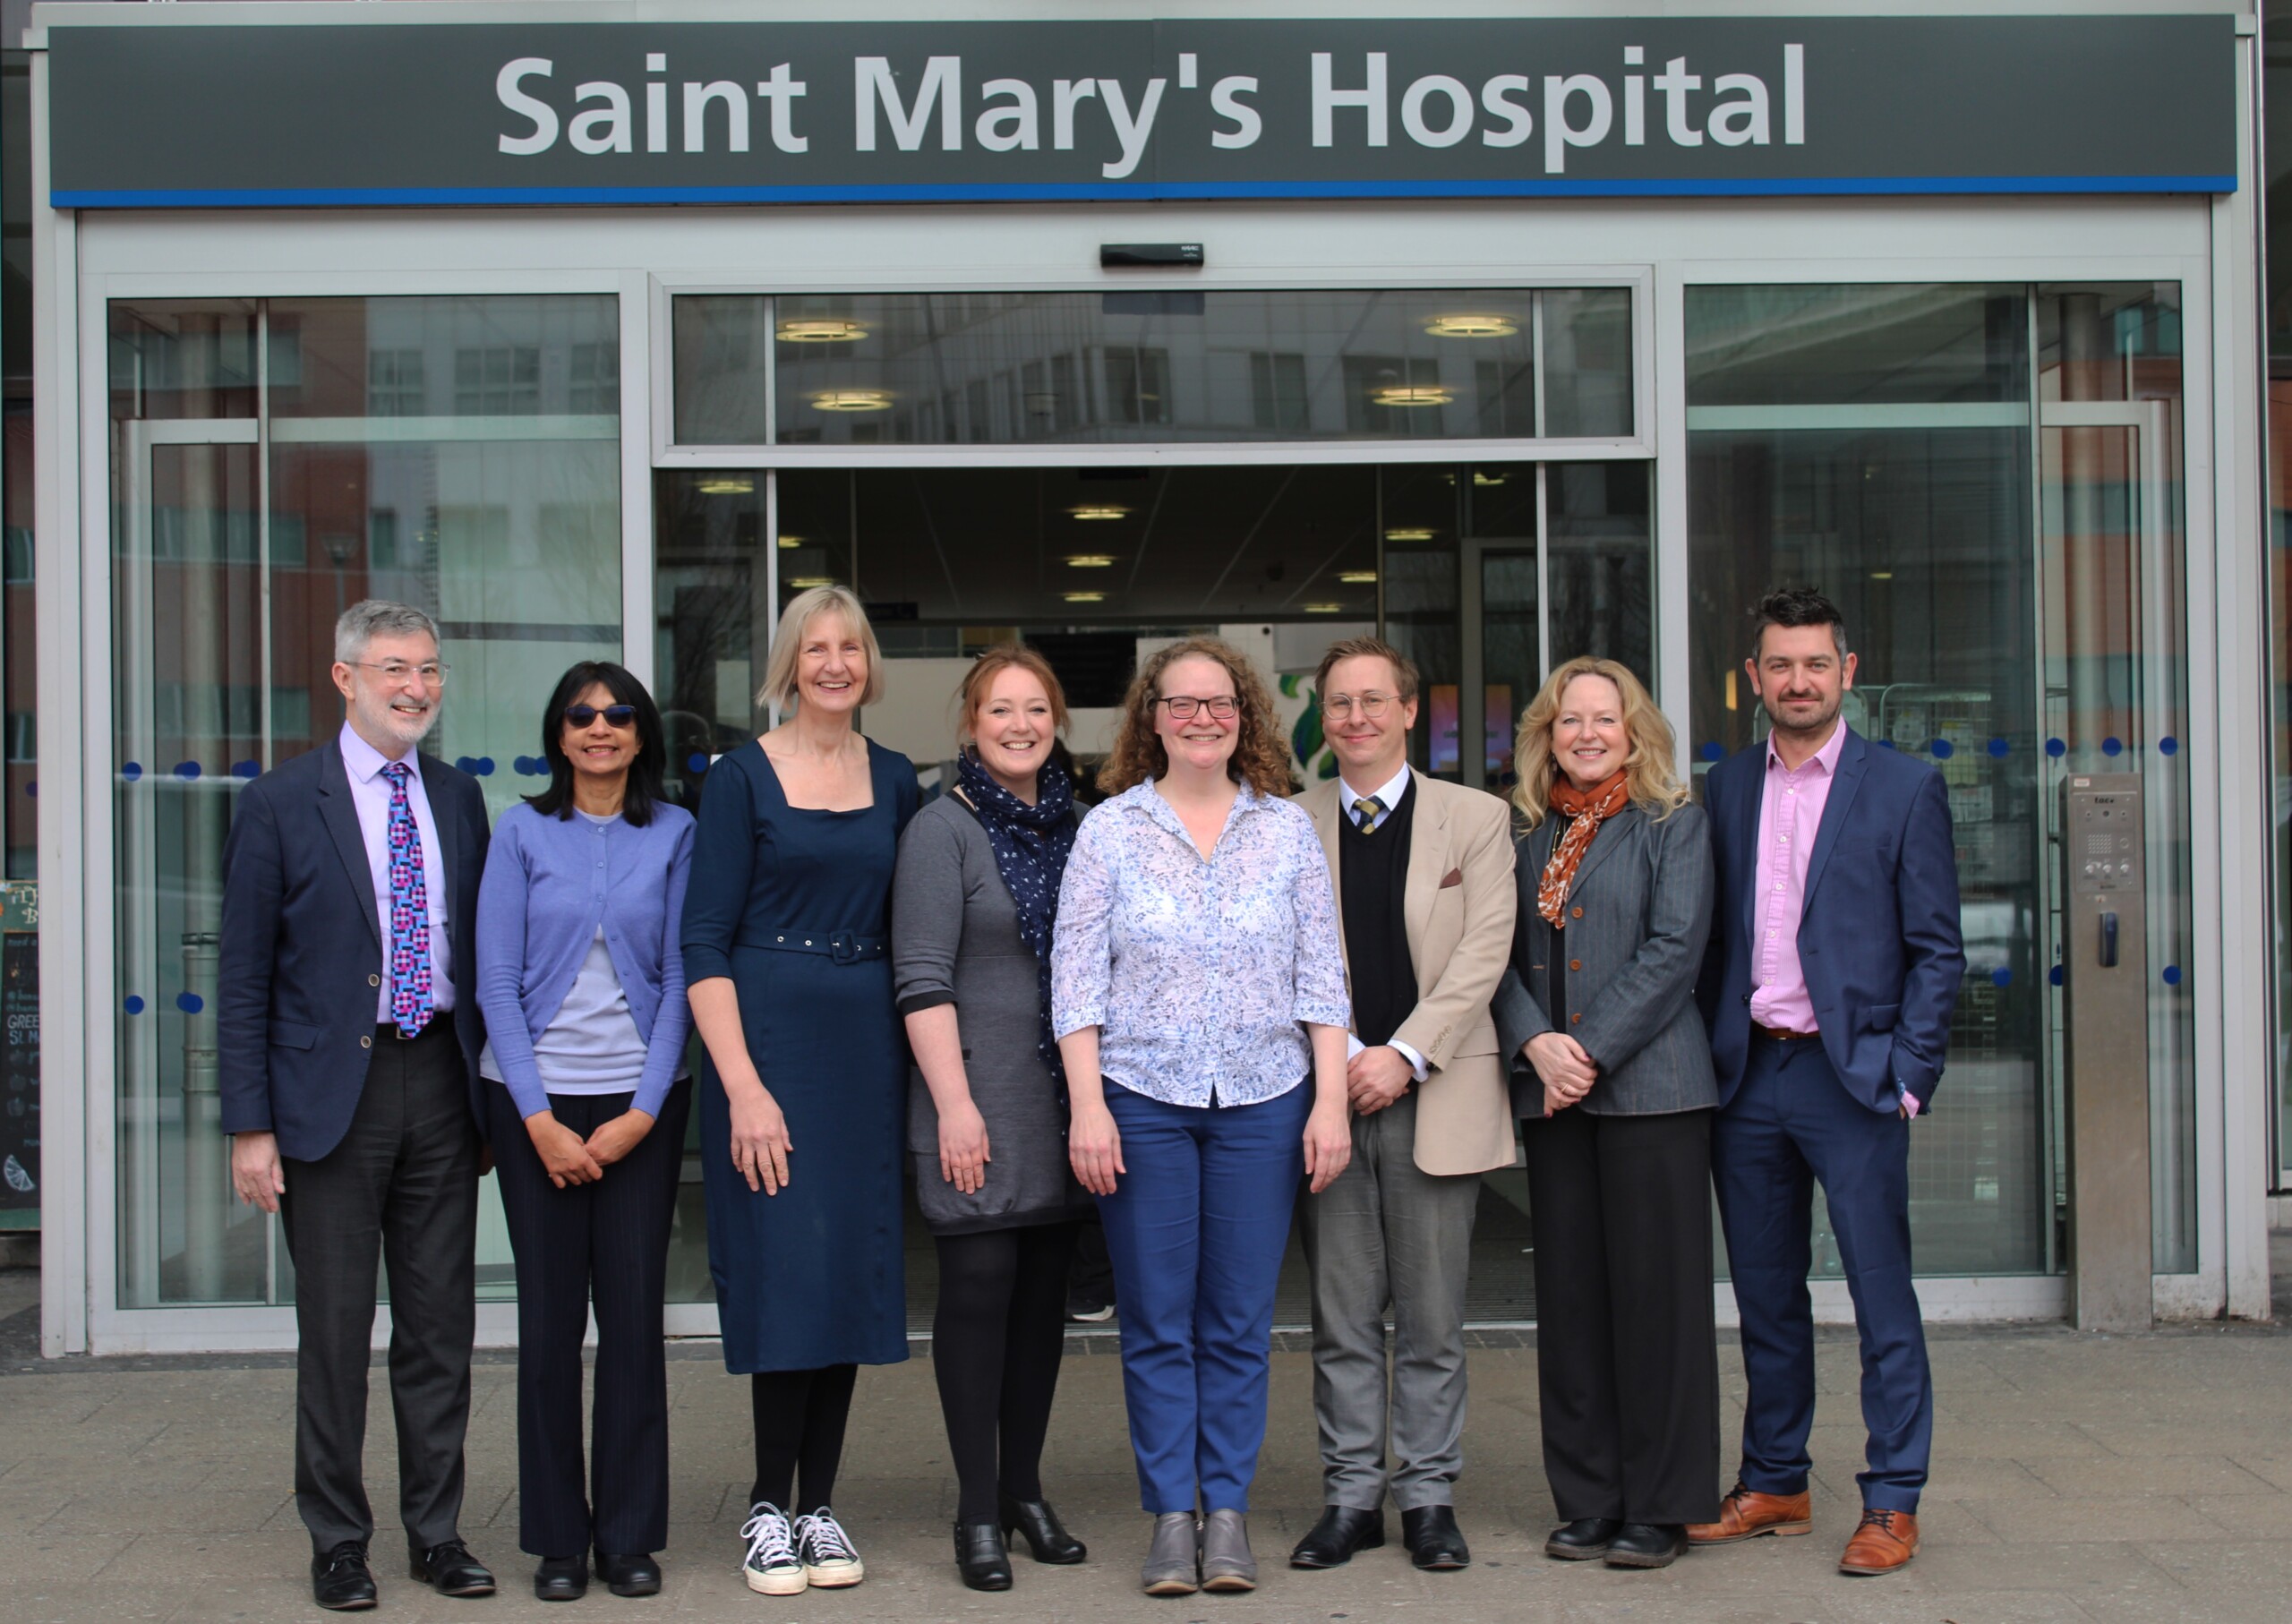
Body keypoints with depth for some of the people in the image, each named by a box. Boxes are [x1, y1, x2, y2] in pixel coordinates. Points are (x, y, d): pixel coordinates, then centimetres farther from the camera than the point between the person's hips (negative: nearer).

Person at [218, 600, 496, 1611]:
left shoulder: (457, 799, 10)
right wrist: (250, 1125, -9)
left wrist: (489, 1090, 10)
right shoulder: (280, 804, -3)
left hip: (441, 1081, 4)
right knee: (335, 1328, 3)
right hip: (332, 1089, -4)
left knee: (441, 1322, 9)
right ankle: (337, 1538, 17)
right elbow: (244, 976, -4)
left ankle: (436, 1532, 20)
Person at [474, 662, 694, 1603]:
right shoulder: (522, 833, 4)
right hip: (536, 1099, 0)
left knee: (634, 1308, 0)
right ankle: (558, 1540, 11)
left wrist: (640, 1114, -6)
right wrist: (540, 1120, -7)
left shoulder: (674, 835, 4)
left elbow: (680, 979, 2)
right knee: (549, 1312, 1)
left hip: (642, 1102, 0)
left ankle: (630, 1535, 11)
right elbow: (497, 981, 0)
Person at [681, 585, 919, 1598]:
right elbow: (705, 943, -7)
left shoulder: (894, 781, 10)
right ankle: (769, 1507, 6)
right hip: (768, 1035, -4)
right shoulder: (744, 778, -3)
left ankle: (818, 1505, 14)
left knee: (853, 1269, 5)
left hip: (868, 1044, 4)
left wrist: (914, 1057, 5)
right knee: (787, 1264, -7)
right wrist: (743, 1086, -15)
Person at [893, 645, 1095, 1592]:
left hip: (1063, 1103, 6)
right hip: (977, 1103, -5)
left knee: (1043, 1294, 10)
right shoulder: (944, 830, -5)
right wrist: (954, 1102, -17)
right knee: (979, 1290, -4)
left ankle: (1025, 1491, 21)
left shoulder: (1073, 828, 12)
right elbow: (922, 980, -10)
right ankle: (978, 1512, 4)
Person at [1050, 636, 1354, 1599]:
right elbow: (1075, 979, 0)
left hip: (1262, 1103, 1)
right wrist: (1087, 1106, -8)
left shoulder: (1288, 831, 7)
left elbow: (1321, 979, 7)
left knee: (1239, 1322, 5)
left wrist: (1330, 1102, -1)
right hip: (1142, 1102, -1)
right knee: (1155, 1322, 3)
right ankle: (1170, 1516, 12)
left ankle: (1228, 1511, 15)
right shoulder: (1110, 830, 3)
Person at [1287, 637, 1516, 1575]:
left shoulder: (1476, 819, 5)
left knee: (1433, 1318, 4)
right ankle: (1352, 1495, 14)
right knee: (1342, 1319, 5)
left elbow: (1485, 950, -3)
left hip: (1435, 1097, -1)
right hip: (1326, 1099, 1)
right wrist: (1331, 1067, -8)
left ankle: (1429, 1496, 14)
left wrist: (1405, 1056, -12)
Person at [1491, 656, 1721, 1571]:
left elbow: (1674, 950, -8)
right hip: (1551, 1092, 4)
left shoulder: (1673, 825, 2)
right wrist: (1536, 1042, -10)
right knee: (1570, 1297, 6)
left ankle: (1661, 1507, 7)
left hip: (1649, 1085, -4)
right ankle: (1589, 1503, 15)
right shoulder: (1524, 836, 13)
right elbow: (1503, 956, 9)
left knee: (1654, 1292, -2)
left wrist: (1591, 1053, -14)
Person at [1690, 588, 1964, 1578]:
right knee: (1765, 1295, 12)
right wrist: (1704, 1060, 5)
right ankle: (1774, 1485, 23)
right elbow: (1708, 936, 13)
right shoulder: (1725, 789, 11)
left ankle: (1891, 1503, 8)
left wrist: (1911, 1075, -9)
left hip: (1851, 1074, -4)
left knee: (1881, 1294, -1)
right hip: (1745, 1077, 4)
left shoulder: (1904, 789, 0)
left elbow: (1935, 948, -2)